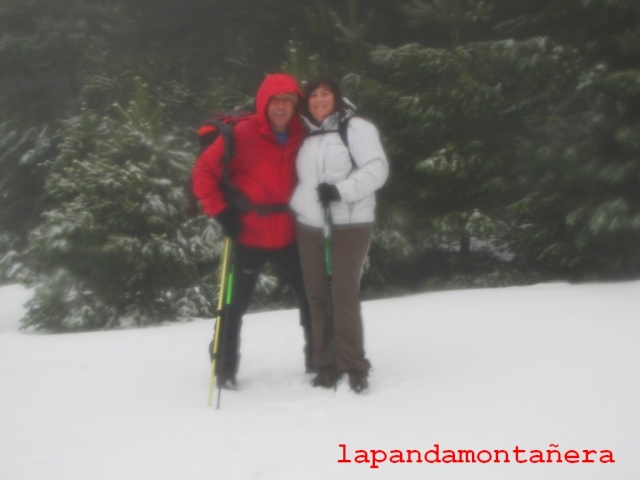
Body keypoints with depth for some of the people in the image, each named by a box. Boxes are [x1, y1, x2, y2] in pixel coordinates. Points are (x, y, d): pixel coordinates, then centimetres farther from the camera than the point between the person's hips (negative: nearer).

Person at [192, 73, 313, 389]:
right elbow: (204, 172, -11)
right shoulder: (241, 135, -14)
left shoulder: (303, 137, 0)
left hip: (288, 238, 5)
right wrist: (221, 212, -15)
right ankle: (226, 369, 20)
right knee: (234, 305, 6)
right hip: (248, 238, -4)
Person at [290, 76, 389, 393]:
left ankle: (354, 366, -2)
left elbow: (377, 169, -12)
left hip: (349, 224, -5)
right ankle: (325, 365, 12)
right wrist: (293, 207, 11)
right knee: (317, 295, 4)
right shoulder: (304, 136, 16)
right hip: (309, 226, 6)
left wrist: (341, 189, -22)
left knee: (344, 294, -10)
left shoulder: (356, 128, -2)